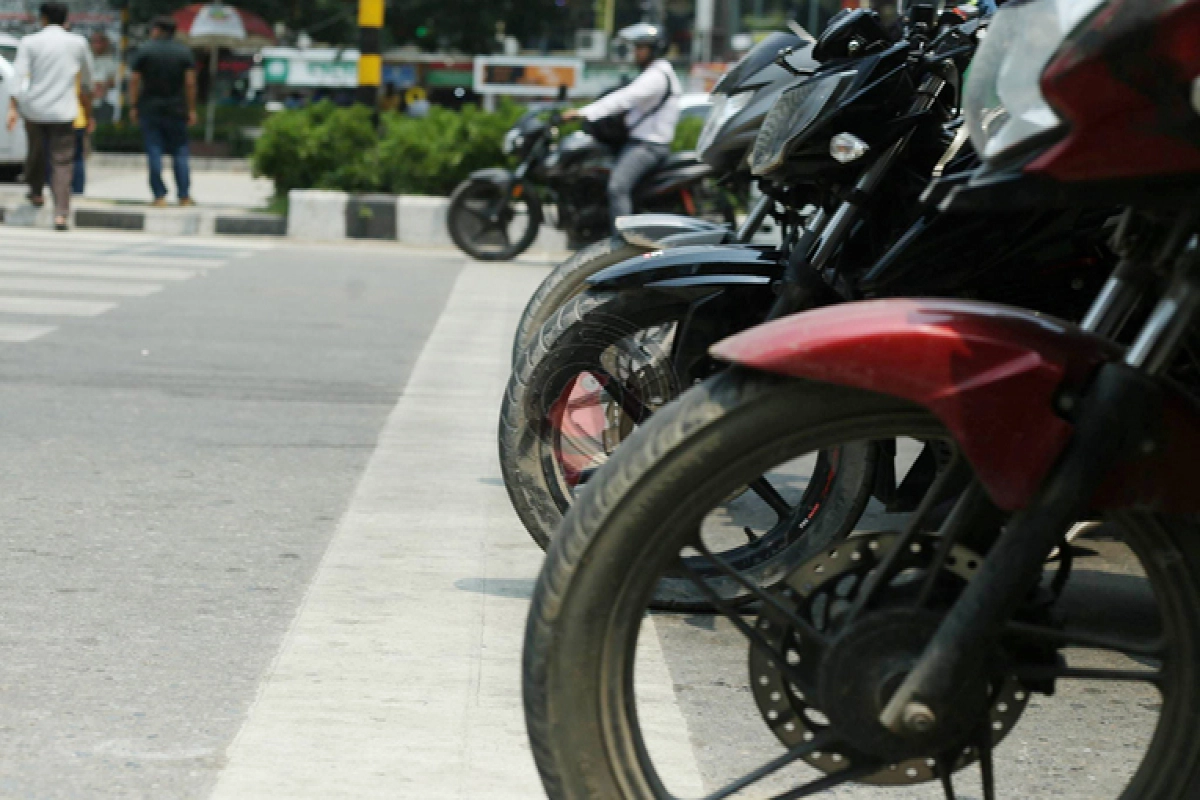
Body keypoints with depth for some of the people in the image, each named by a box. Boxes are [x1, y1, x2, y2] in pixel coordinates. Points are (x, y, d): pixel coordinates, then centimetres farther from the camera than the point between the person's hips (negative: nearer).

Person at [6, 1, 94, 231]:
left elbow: (18, 77, -11)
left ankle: (35, 192, 40)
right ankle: (61, 214, -13)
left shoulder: (29, 42, 0)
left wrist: (12, 109, -15)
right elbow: (87, 82, 14)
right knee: (62, 164, -2)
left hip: (34, 108, 0)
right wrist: (88, 114, 24)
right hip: (63, 112, 0)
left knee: (36, 152, 24)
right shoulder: (78, 43, 5)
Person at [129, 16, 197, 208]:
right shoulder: (184, 52, 2)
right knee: (180, 152, 6)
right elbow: (190, 83, -2)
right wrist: (191, 109, 3)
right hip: (176, 110, 1)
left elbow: (134, 80, -4)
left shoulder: (144, 50, -1)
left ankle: (160, 196, -5)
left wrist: (133, 106, 1)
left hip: (150, 108, -1)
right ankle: (184, 196, 2)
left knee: (154, 152, 0)